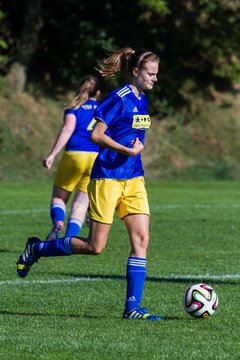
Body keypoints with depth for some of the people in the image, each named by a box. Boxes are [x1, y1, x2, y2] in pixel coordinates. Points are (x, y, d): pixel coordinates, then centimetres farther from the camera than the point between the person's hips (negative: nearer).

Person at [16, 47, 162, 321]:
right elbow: (96, 135, -17)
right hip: (107, 177, -8)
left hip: (133, 179, 8)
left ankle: (132, 307, -4)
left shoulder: (141, 101, 11)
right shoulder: (119, 98, -14)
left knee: (141, 239, -4)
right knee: (95, 246, -3)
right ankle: (37, 249, 17)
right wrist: (128, 150, -21)